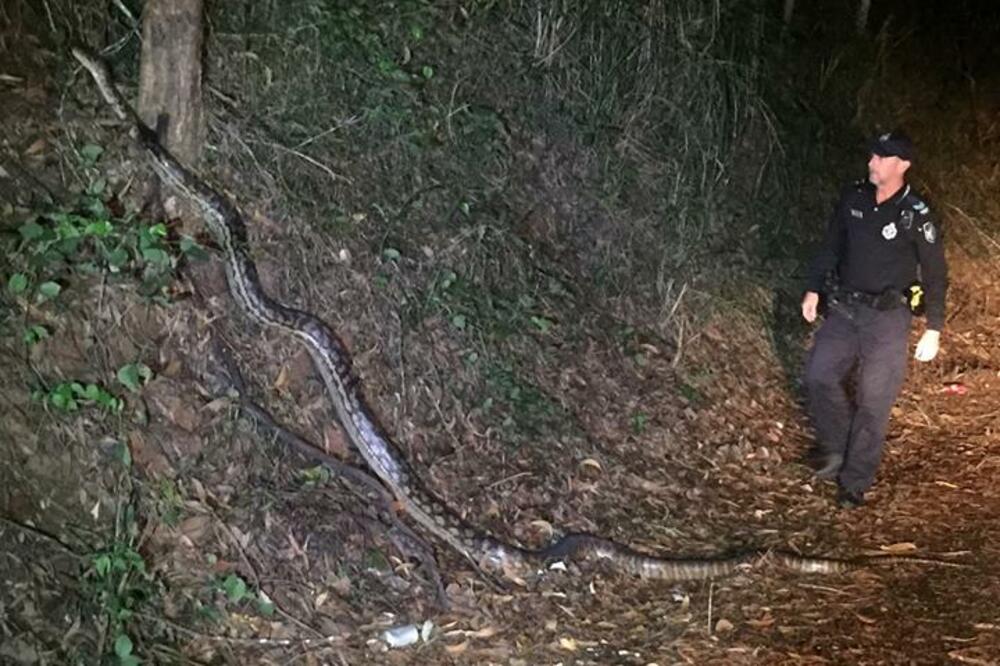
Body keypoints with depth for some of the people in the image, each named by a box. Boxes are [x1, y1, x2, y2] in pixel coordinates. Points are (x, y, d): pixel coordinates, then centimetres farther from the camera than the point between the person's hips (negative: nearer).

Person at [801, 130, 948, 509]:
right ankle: (837, 447, 15)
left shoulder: (916, 216, -13)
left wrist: (933, 330, -7)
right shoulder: (853, 198, 0)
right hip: (844, 308, 4)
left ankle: (855, 483, 12)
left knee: (873, 403, 0)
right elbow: (831, 246, 13)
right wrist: (813, 290, 11)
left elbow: (935, 275, -6)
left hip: (888, 317, -4)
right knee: (819, 375, -9)